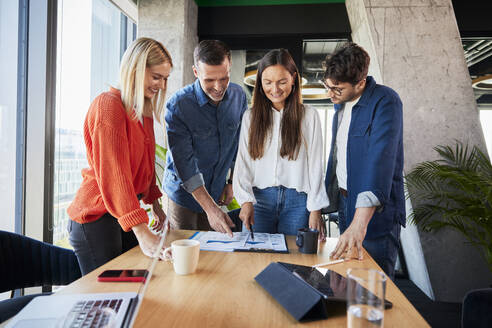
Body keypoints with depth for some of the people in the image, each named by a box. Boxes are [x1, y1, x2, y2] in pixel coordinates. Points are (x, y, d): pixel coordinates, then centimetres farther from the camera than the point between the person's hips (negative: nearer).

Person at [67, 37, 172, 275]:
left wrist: (155, 205, 20)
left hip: (129, 212, 8)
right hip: (97, 217, -8)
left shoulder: (145, 109, 11)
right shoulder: (108, 105, -17)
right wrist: (142, 233, -31)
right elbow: (113, 174, -26)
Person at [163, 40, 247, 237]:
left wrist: (232, 182, 7)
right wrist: (210, 208, -28)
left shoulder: (238, 96, -6)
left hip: (216, 193, 4)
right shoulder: (177, 105, -21)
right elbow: (184, 162, -23)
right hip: (183, 194, -4)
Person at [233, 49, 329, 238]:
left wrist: (315, 210, -3)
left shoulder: (309, 115, 3)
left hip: (297, 201, -1)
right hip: (259, 199, 1)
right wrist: (246, 201, -9)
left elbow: (315, 165, 2)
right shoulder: (251, 116, 8)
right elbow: (243, 163, 4)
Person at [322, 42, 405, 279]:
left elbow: (380, 161, -31)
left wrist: (359, 223, -39)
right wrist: (332, 195, 13)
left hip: (374, 211, -7)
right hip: (344, 202, 7)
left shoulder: (385, 102, -19)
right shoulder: (341, 102, 7)